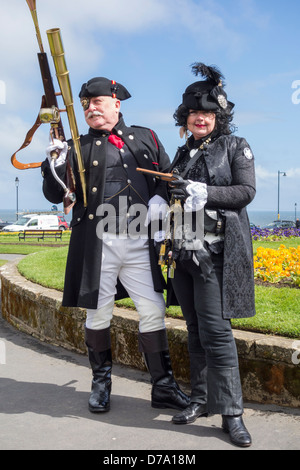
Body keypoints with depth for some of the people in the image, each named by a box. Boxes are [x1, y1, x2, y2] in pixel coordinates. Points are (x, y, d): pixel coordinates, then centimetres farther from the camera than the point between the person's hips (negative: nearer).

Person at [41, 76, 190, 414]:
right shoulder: (79, 147, 8)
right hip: (96, 243, -1)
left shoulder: (145, 138, 13)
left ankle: (163, 387, 13)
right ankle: (101, 382, 27)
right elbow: (54, 195, 2)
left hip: (139, 243, 1)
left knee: (153, 311, 1)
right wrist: (56, 164, -18)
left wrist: (159, 199, -4)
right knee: (98, 315, 7)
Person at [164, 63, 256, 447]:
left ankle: (231, 412, -4)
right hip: (185, 252, 6)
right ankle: (201, 399, 20)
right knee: (195, 330, 9)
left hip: (217, 251, -5)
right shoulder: (183, 153, 18)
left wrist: (202, 193, -18)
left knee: (215, 330, -12)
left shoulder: (235, 147, 3)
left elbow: (246, 191, -7)